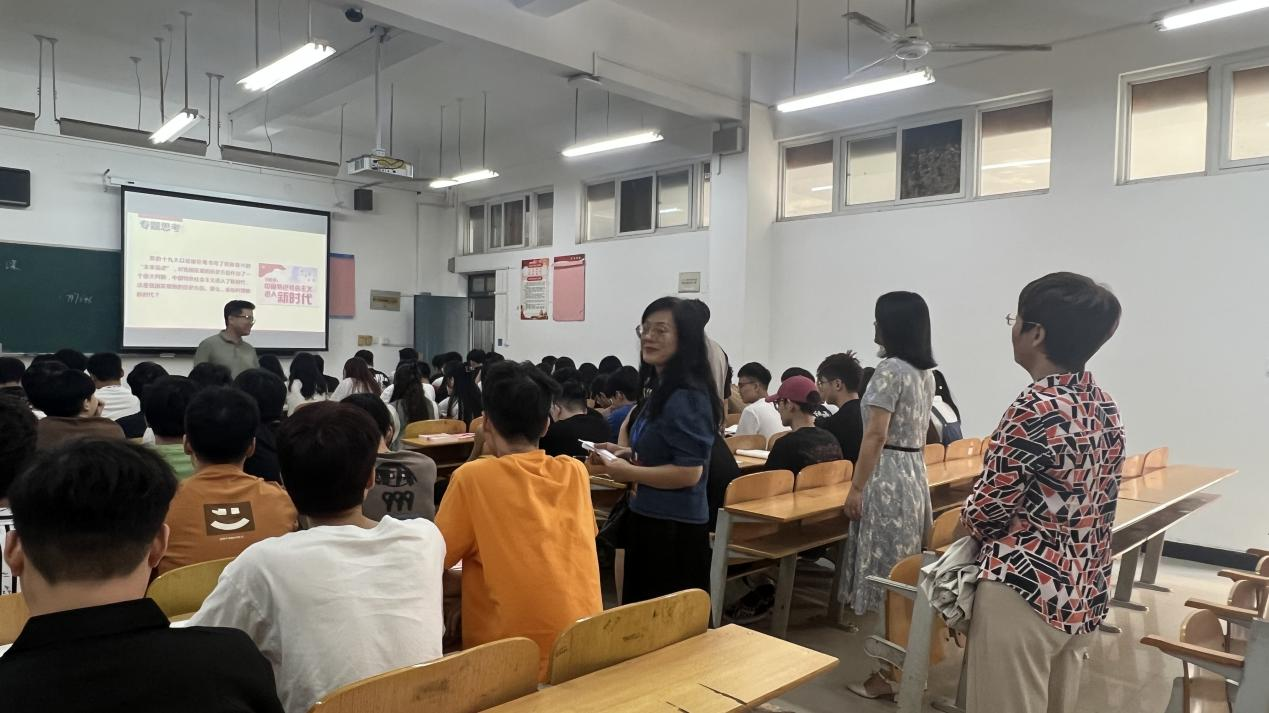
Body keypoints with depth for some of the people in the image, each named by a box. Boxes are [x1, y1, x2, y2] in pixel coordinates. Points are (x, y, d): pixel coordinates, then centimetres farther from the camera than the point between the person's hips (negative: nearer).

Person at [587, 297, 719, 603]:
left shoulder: (687, 398, -21)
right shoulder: (661, 391, 10)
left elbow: (688, 473, -24)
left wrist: (629, 472, -16)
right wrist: (626, 454, 6)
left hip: (674, 527, -10)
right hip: (649, 518, 10)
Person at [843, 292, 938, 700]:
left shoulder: (890, 369, -15)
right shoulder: (927, 373, 12)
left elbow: (876, 436, -18)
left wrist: (856, 488, -13)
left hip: (887, 478, -9)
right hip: (916, 474, 9)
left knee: (886, 578, -2)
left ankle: (889, 673, 6)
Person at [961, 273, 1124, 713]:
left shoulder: (1036, 409, -21)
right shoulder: (1105, 407, 4)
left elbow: (985, 510, -15)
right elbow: (1103, 508, 11)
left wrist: (965, 519, 6)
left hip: (1026, 592, -8)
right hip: (1085, 593, 8)